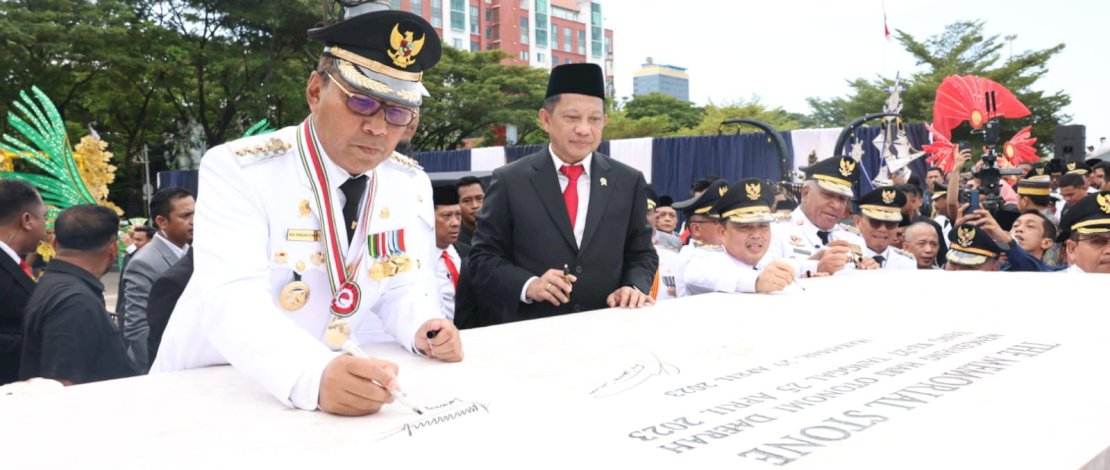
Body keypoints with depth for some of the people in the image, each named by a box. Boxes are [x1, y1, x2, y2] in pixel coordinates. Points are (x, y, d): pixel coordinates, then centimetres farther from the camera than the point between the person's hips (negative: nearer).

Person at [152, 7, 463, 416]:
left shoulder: (412, 185, -3)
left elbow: (402, 289, 5)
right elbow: (231, 302, -27)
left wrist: (420, 329, -17)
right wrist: (315, 377, -42)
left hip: (340, 380, 3)